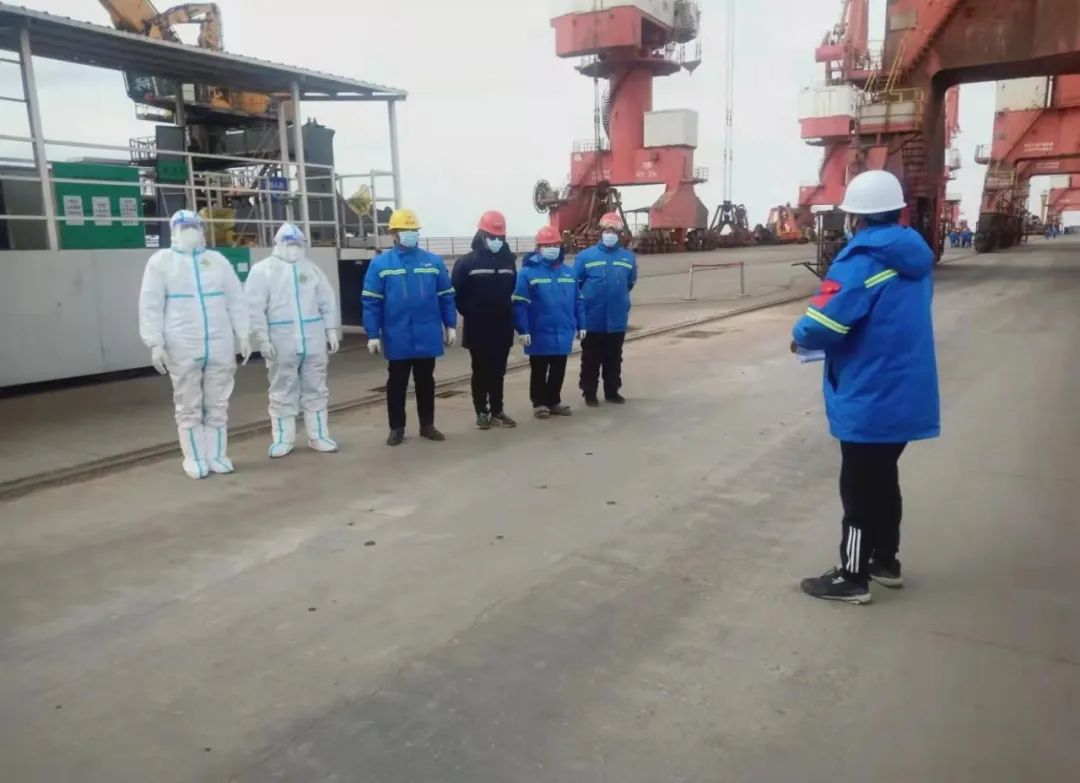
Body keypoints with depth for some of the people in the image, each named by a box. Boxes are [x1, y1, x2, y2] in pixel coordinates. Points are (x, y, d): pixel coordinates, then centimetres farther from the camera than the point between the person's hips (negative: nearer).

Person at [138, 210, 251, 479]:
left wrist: (244, 336, 4)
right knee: (189, 407, 3)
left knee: (218, 405, 7)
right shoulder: (161, 261, 4)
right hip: (181, 348, -2)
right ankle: (195, 459, 13)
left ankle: (217, 455, 16)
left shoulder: (217, 260, 12)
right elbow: (150, 306, -1)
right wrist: (155, 344, -9)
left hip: (220, 345, 2)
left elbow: (236, 301, 11)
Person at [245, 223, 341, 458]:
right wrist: (262, 339, -13)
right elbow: (254, 308, -6)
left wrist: (331, 330, 4)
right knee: (283, 393, 5)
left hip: (313, 340, 3)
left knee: (315, 390, 9)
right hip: (281, 342, -3)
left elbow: (328, 302, 12)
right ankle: (283, 439, 14)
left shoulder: (311, 269, 13)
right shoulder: (263, 270, 0)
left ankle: (318, 436, 18)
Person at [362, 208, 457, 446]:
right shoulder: (380, 263, -3)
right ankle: (396, 428, 20)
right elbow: (371, 302, -4)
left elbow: (446, 296, 6)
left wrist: (451, 326, 4)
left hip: (428, 336, 2)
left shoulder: (434, 262, 2)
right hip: (397, 338, -2)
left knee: (426, 382, 13)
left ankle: (427, 425, 25)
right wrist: (373, 334, -7)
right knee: (397, 384, 10)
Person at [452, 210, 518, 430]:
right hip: (478, 328, -3)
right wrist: (471, 313, -5)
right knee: (480, 371, 4)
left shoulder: (509, 261, 7)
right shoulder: (466, 262, -6)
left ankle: (497, 411, 19)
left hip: (502, 327, 3)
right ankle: (481, 412, 13)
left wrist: (508, 313, 8)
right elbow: (457, 293, -6)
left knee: (498, 371, 10)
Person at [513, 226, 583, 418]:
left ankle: (554, 401, 28)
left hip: (563, 333, 5)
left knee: (558, 371, 15)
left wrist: (580, 325, 9)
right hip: (539, 334, -5)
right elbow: (519, 304, -14)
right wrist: (523, 330, -18)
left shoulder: (568, 272, 6)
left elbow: (577, 301, 11)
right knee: (539, 372, 9)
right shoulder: (528, 272, -11)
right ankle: (539, 403, 21)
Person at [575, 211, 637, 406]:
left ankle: (612, 391, 27)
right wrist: (589, 298, 7)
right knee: (591, 360, 7)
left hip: (617, 320, 3)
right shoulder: (585, 256, -8)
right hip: (592, 320, -3)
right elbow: (575, 284, 0)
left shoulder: (629, 258, 0)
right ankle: (589, 393, 18)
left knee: (614, 359, 14)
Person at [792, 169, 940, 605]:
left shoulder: (863, 260, -20)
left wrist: (802, 337, -4)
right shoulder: (914, 256, 8)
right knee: (882, 479, 21)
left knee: (858, 488, 4)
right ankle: (885, 561, 34)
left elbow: (821, 324, -26)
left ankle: (852, 577, 16)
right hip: (906, 395, 8)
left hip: (870, 400, -8)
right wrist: (829, 335, 13)